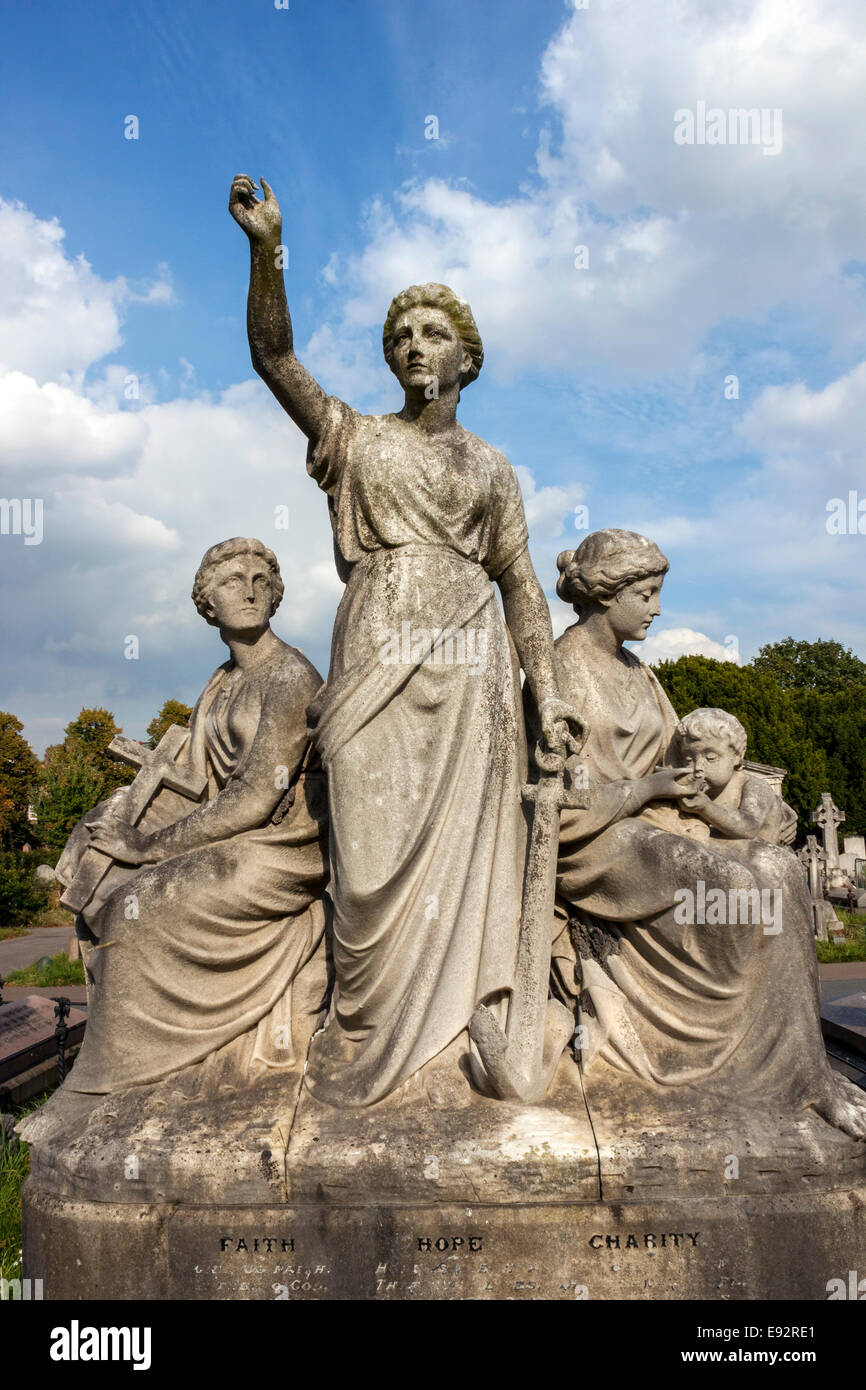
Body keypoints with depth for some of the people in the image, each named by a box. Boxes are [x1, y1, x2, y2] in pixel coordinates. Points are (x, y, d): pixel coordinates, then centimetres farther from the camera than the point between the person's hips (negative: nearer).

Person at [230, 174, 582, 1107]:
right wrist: (266, 250, -16)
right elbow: (274, 357, -2)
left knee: (464, 853, 0)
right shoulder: (354, 439, 13)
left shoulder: (490, 465, 17)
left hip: (471, 670, 2)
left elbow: (521, 583, 12)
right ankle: (363, 1042, 10)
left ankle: (458, 1039, 12)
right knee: (376, 856, -5)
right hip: (376, 662, -2)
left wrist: (546, 690, 3)